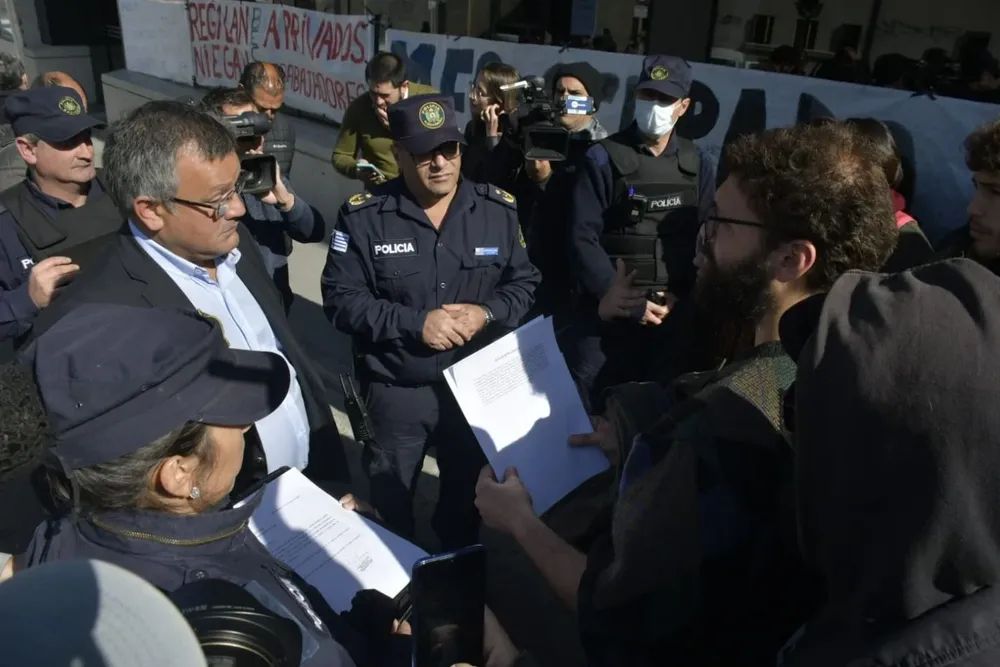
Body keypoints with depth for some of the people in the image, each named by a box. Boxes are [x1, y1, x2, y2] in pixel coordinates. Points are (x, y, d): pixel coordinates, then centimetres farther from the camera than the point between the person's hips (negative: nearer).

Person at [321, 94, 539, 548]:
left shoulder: (499, 209, -5)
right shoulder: (364, 215, -12)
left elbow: (524, 282, 2)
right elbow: (342, 299, -13)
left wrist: (487, 314, -18)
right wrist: (415, 323, -23)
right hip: (396, 389, -2)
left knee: (467, 492, 24)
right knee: (390, 498, 20)